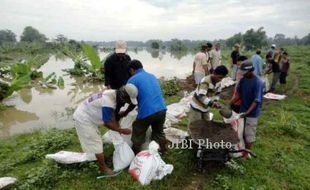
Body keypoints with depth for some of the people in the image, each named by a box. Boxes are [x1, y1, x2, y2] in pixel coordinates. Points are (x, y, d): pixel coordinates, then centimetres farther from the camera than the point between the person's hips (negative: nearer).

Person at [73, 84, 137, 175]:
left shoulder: (113, 94, -5)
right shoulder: (108, 103, -34)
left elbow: (112, 114, 5)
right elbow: (107, 123, -24)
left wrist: (118, 128, 2)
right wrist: (122, 130, -13)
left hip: (86, 116, 9)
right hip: (83, 119, -9)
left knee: (95, 140, 24)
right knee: (96, 143, -1)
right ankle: (103, 167, 14)